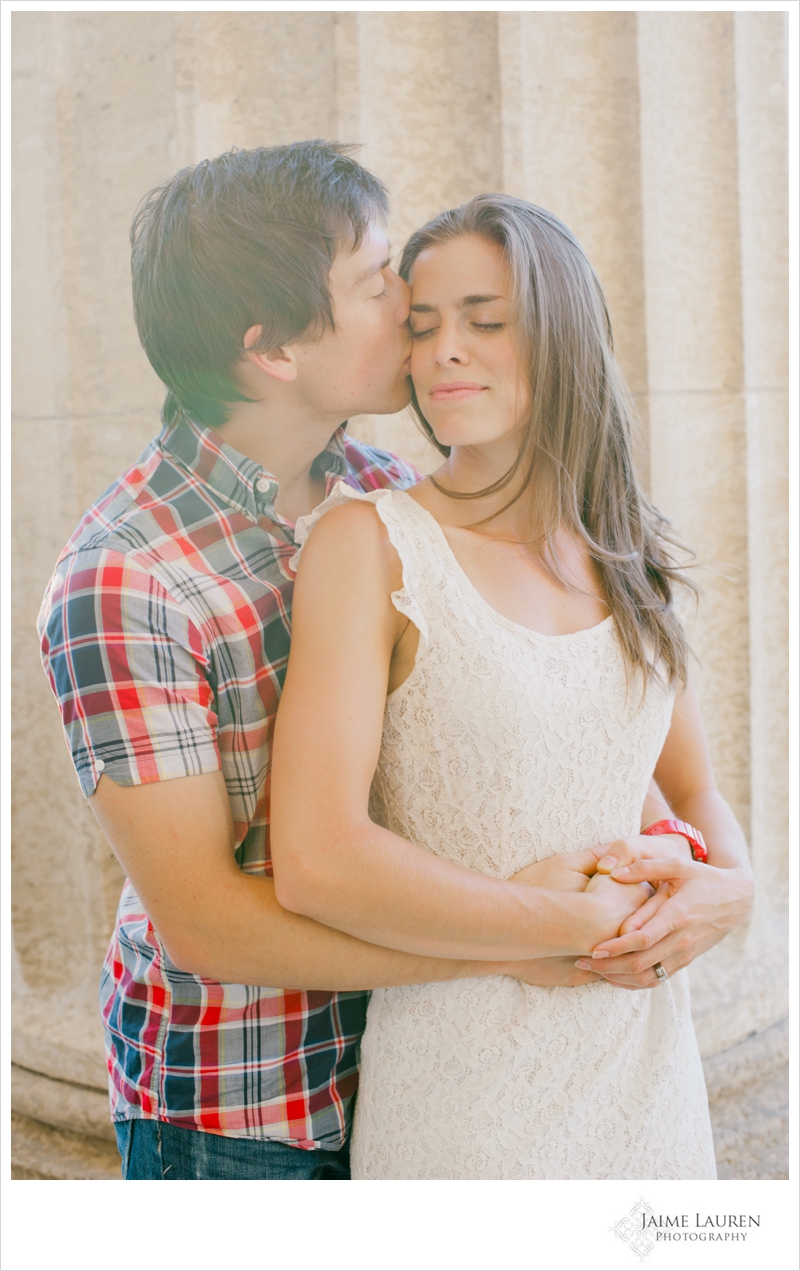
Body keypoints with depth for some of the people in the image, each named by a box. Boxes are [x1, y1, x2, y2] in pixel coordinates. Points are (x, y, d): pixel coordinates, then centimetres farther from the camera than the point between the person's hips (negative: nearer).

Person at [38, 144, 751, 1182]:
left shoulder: (386, 493, -2)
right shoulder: (119, 579, -22)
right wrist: (515, 938, -24)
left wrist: (676, 847, -16)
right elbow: (203, 921, -24)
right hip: (234, 1113, -5)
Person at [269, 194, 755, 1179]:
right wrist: (565, 929, -15)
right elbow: (316, 863, -21)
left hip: (646, 1066, 5)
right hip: (459, 1088, -5)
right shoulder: (369, 542, -12)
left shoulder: (629, 560, 5)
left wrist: (728, 884, -6)